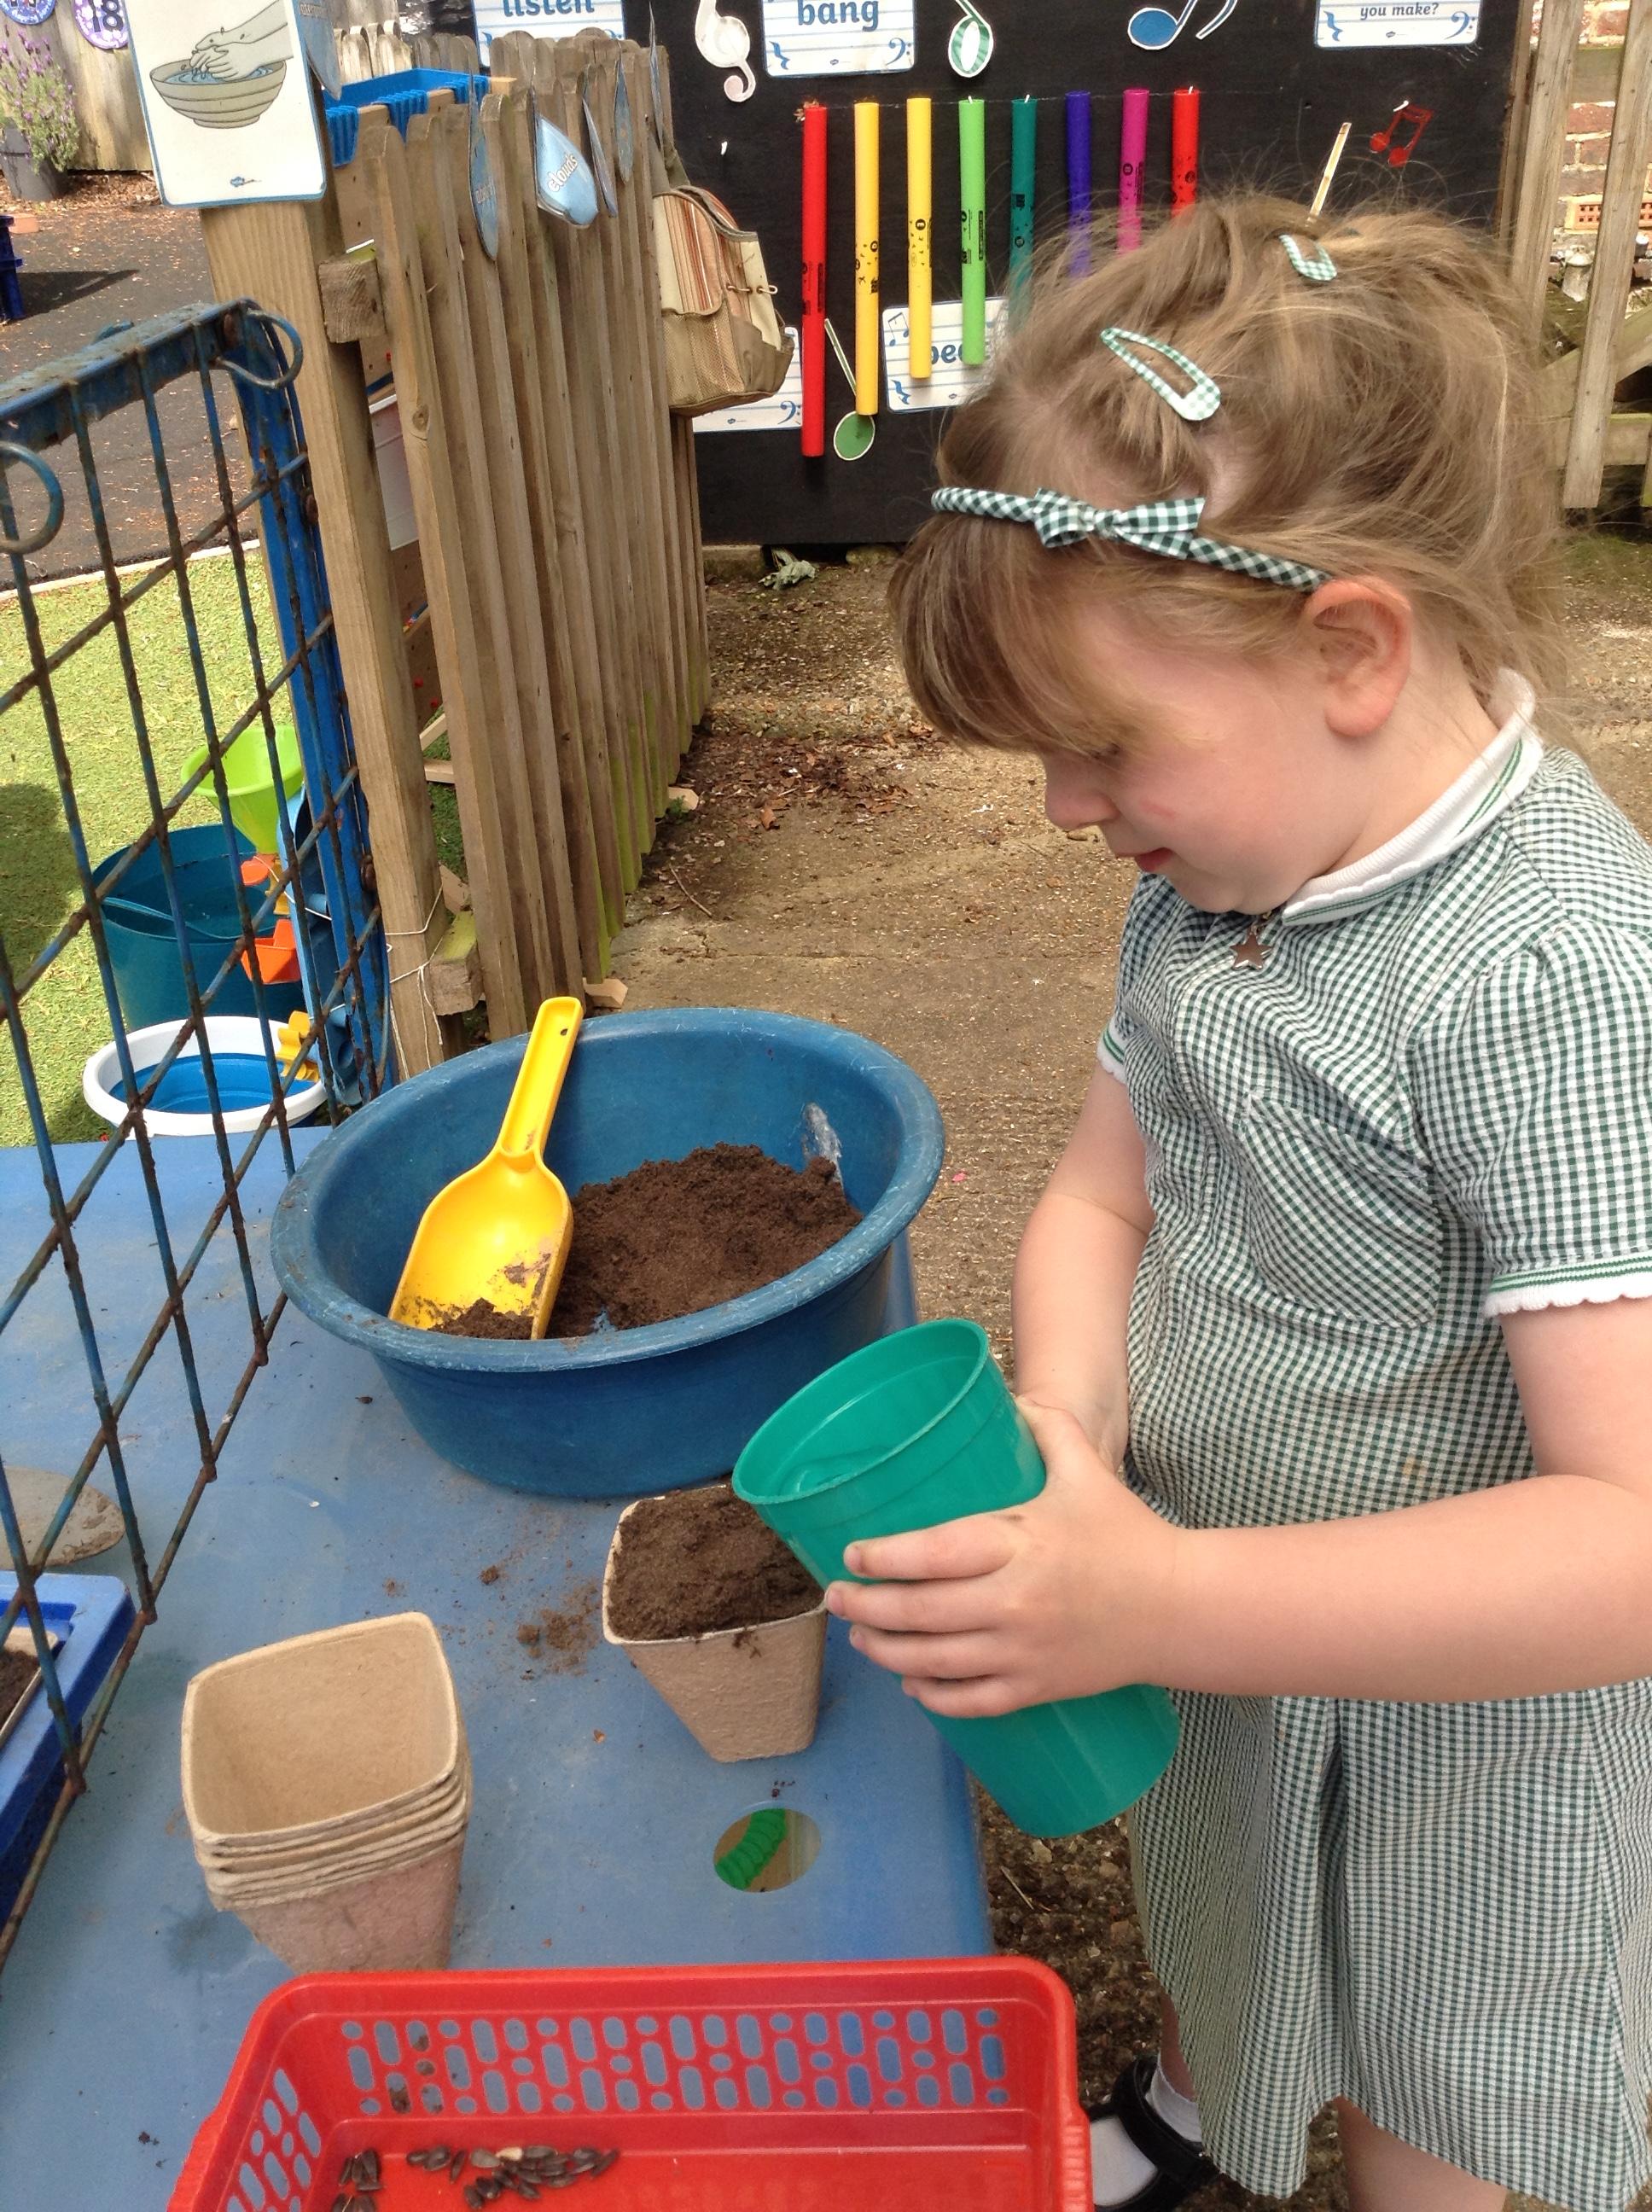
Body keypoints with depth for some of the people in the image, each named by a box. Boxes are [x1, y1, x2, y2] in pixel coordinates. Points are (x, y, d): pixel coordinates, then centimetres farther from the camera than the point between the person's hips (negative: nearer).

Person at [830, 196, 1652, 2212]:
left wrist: (1158, 1604, -41)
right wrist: (1062, 1438, -22)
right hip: (1223, 1640, 7)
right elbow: (1106, 1191, -2)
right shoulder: (1225, 867, -9)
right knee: (1215, 1936, 35)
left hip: (1454, 1717, -6)